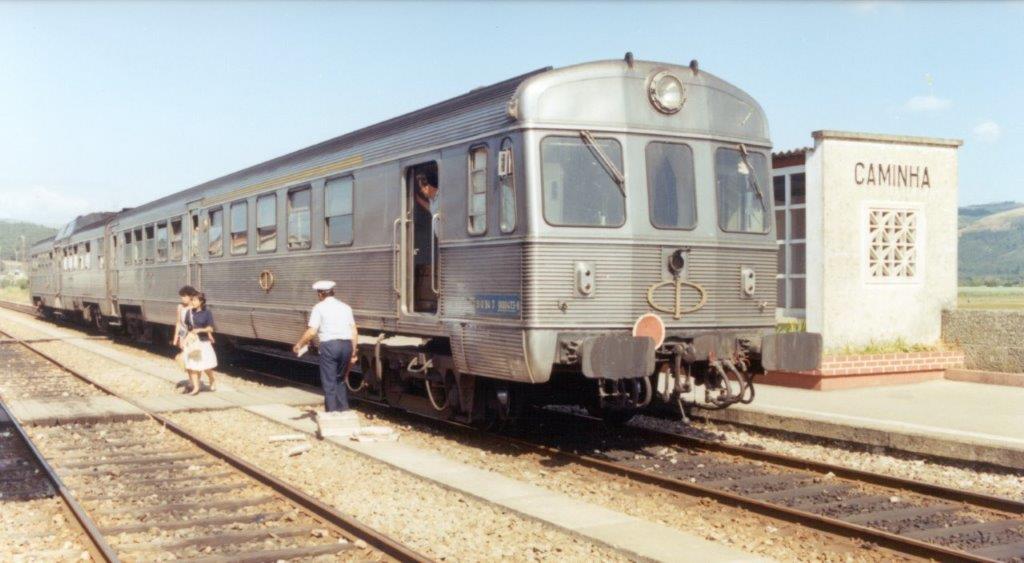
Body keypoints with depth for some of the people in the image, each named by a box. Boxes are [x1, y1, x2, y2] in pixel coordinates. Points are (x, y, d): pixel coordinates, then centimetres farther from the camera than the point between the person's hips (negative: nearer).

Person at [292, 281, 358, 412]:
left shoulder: (319, 308, 1)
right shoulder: (345, 307, 16)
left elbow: (312, 332, -7)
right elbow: (354, 331, 10)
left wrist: (299, 344, 7)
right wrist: (353, 352, 14)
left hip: (329, 345, -5)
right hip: (346, 344, 5)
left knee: (329, 382, 3)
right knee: (340, 379, 20)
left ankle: (332, 412, 3)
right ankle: (343, 409, 19)